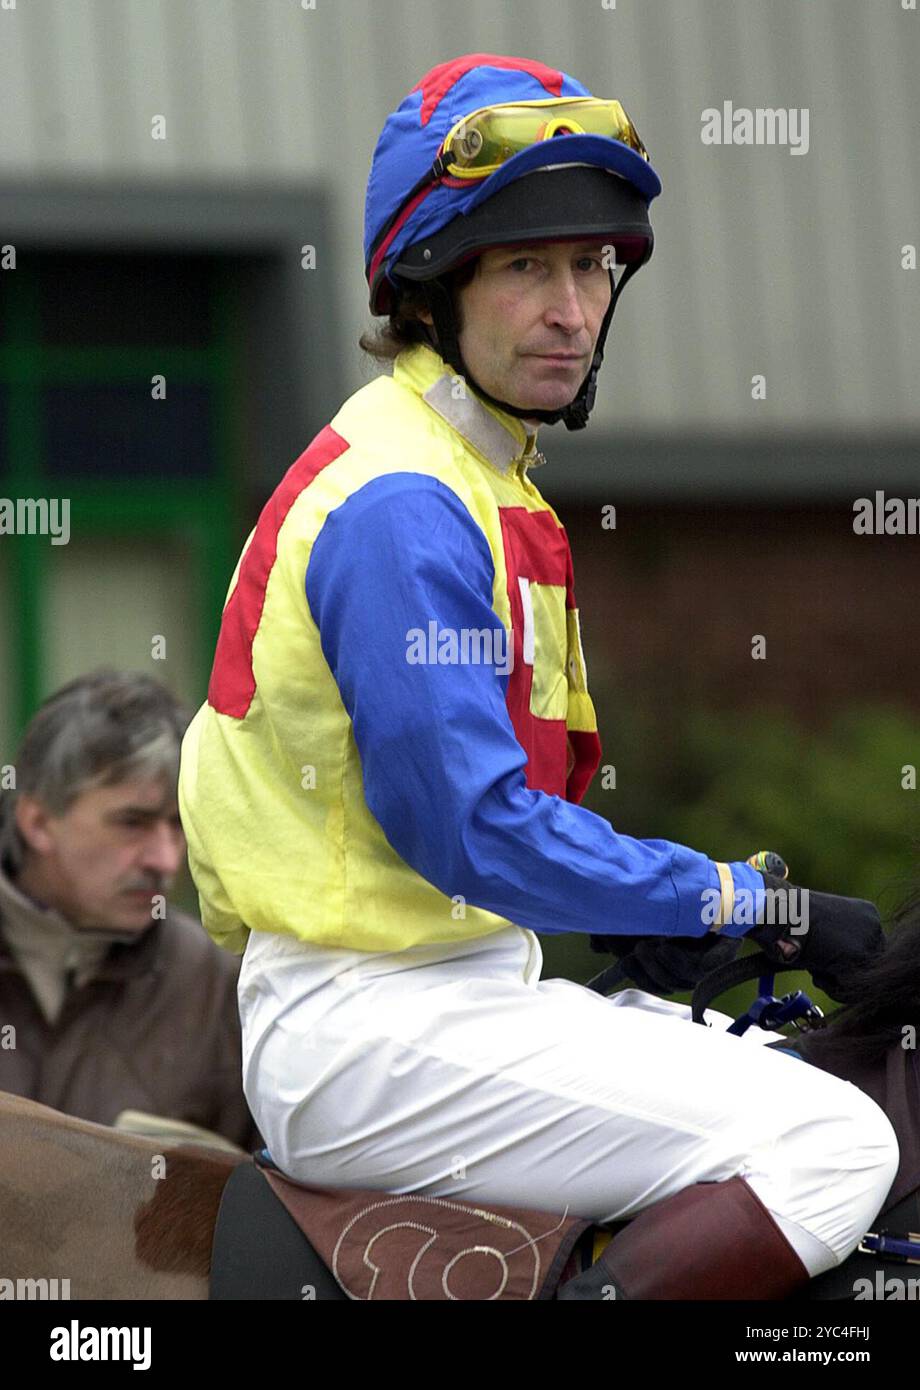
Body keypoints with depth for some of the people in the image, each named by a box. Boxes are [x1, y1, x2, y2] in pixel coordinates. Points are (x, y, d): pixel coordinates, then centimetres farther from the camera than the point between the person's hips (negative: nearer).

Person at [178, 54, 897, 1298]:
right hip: (371, 1040, -10)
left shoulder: (483, 482, 17)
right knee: (836, 1152, -18)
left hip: (456, 991, 10)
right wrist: (751, 904, -15)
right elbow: (472, 826, -21)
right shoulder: (402, 506, -16)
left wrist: (624, 903, 6)